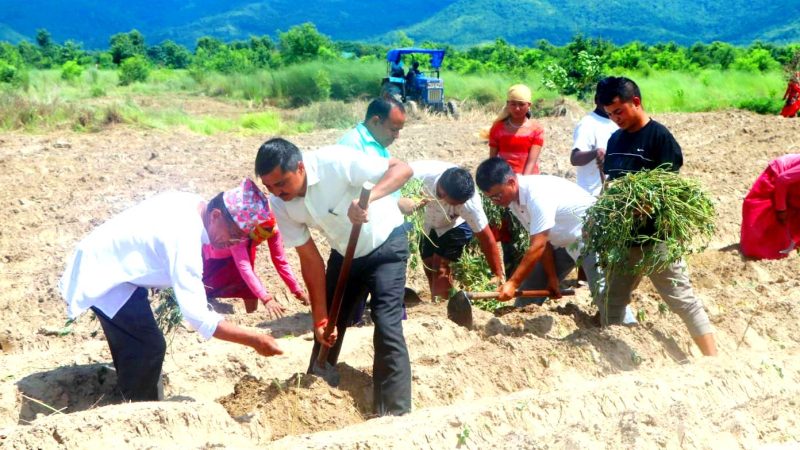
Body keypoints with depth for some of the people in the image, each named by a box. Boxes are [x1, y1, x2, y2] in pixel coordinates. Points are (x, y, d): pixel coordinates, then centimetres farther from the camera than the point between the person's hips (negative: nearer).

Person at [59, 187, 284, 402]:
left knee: (133, 342, 22)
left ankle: (131, 399, 39)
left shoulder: (192, 204, -6)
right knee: (149, 346, -11)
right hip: (100, 276, -10)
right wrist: (255, 340, -33)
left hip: (105, 260, 10)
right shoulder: (185, 240, -34)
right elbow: (198, 317, -36)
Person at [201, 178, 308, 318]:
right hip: (213, 256, -4)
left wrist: (297, 290, -31)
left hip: (245, 248, 4)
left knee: (250, 295, -1)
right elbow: (244, 266, -54)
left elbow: (280, 261, -23)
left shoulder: (272, 227, -32)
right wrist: (266, 298, -62)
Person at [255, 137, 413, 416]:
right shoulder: (281, 205, -16)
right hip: (344, 253, 5)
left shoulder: (335, 161, -32)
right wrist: (320, 317, -9)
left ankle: (395, 413, -6)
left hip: (385, 244, -5)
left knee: (387, 326, -15)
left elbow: (402, 169, -33)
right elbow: (310, 259, -9)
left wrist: (367, 198, -50)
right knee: (328, 326, 11)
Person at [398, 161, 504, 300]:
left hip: (457, 225, -3)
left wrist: (498, 275, -24)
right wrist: (399, 201, -47)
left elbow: (486, 238, -29)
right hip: (431, 223, 3)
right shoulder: (420, 173, -41)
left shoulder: (469, 201, -40)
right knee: (428, 264, 9)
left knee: (440, 264, -16)